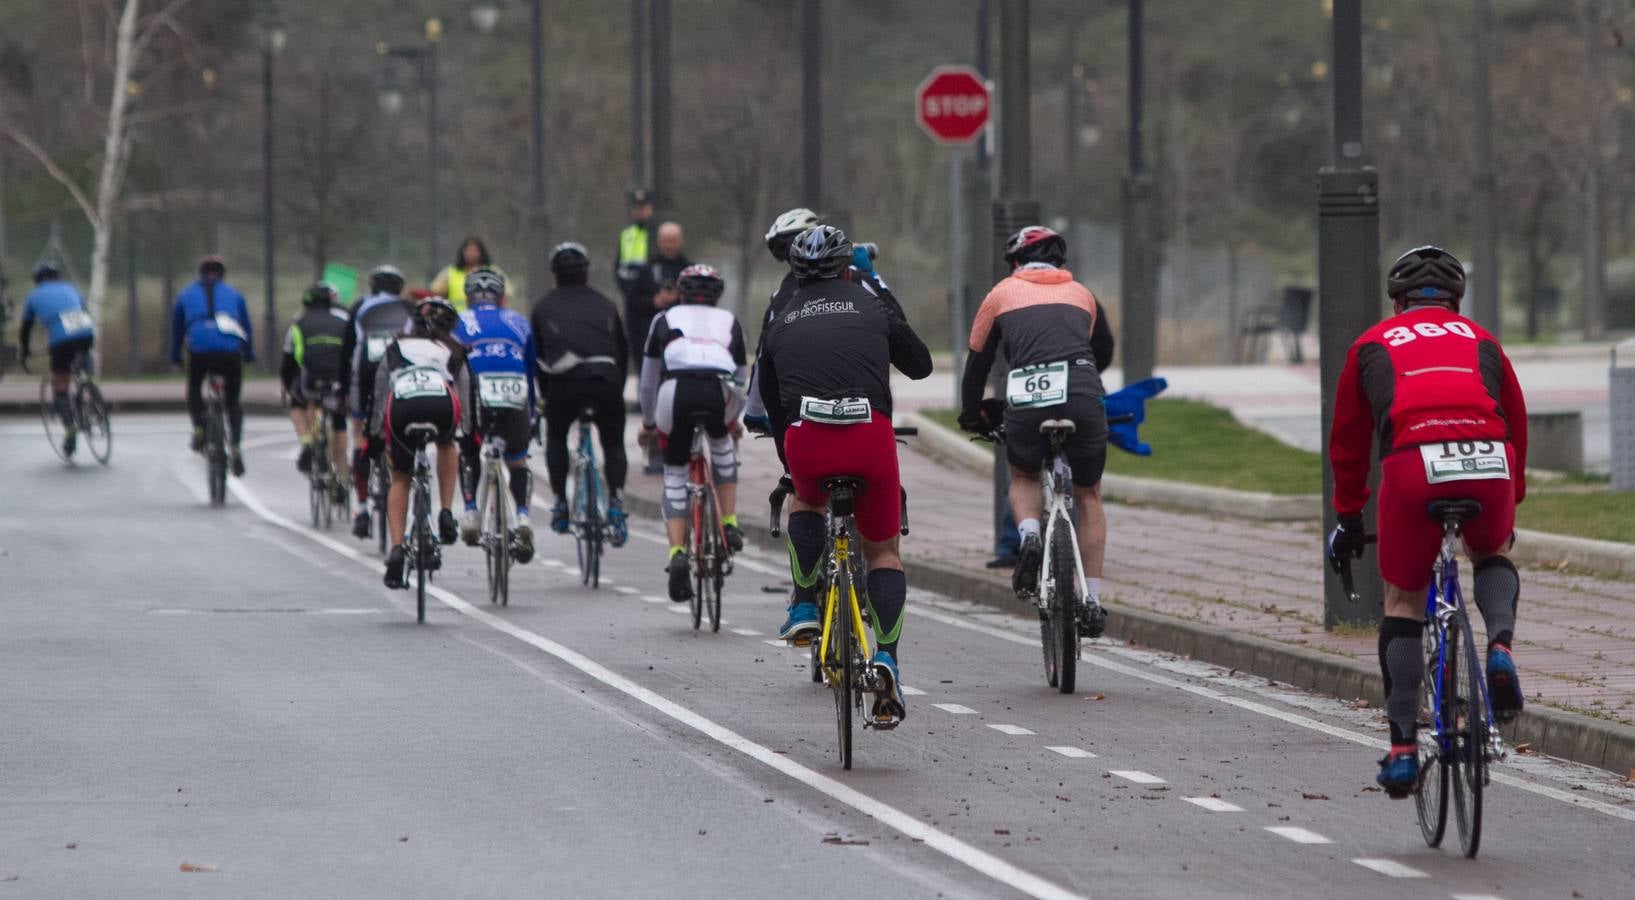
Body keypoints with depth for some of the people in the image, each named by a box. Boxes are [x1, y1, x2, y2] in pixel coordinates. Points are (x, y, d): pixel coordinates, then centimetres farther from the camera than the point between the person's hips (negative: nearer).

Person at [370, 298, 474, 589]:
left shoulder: (395, 349, 33)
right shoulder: (453, 352, 34)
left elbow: (380, 395, 35)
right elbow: (465, 396, 36)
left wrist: (374, 434, 44)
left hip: (402, 407, 0)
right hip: (442, 406, 0)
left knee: (400, 479, 18)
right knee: (446, 444, 35)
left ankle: (396, 550, 3)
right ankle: (446, 515, 21)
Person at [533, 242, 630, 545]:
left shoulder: (544, 307, 21)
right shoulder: (605, 305, 25)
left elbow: (537, 356, 22)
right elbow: (623, 352, 27)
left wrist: (546, 396, 31)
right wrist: (616, 392, 36)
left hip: (565, 379, -1)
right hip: (606, 379, 1)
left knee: (556, 437, 26)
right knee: (614, 443, 19)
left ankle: (560, 503, 18)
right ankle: (616, 502, -2)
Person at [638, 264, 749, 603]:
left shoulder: (667, 318, 31)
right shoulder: (729, 321, 33)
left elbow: (648, 378, 37)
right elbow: (742, 376, 43)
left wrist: (648, 422, 53)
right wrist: (735, 420, 61)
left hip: (677, 388, -1)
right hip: (720, 390, 1)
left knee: (674, 476, 15)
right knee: (722, 443, 34)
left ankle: (677, 553, -4)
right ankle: (729, 524, 25)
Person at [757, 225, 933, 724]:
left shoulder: (781, 324, 23)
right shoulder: (872, 308, 17)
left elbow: (771, 403, 30)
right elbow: (921, 365, 30)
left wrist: (792, 465, 45)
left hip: (805, 439, 1)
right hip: (870, 434, -1)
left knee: (805, 502, 36)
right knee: (884, 552, 15)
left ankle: (805, 605, 17)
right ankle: (886, 655, -5)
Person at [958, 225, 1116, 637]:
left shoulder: (1002, 294, 22)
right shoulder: (1082, 295, 27)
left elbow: (978, 361, 26)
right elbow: (1104, 354, 41)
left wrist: (971, 414, 41)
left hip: (1026, 400, -1)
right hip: (1083, 398, 1)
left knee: (1023, 478, 28)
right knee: (1088, 495, 20)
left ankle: (1029, 536, -2)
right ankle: (1091, 600, 13)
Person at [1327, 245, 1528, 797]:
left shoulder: (1373, 345, 27)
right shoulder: (1481, 341, 30)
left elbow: (1347, 442, 30)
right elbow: (1517, 427, 37)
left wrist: (1349, 516, 41)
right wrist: (1510, 504, 49)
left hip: (1413, 464, -1)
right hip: (1487, 462, 1)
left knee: (1403, 602, 15)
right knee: (1491, 555, 33)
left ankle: (1403, 750, 8)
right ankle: (1500, 645, 4)